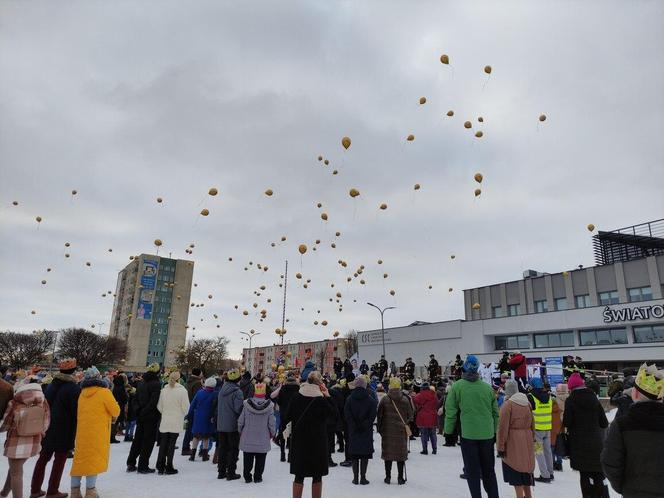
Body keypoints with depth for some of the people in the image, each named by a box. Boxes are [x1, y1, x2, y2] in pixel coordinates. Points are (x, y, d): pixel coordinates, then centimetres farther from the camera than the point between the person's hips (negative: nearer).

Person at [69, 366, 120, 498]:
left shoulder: (82, 393, 7)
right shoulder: (104, 392, -11)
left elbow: (78, 414, 16)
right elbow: (116, 411, -6)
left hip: (82, 432, 6)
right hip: (97, 433, -6)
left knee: (80, 459, 14)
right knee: (95, 459, 1)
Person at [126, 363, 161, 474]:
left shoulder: (141, 382, 6)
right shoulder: (156, 384, -16)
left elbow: (136, 399, 9)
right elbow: (154, 401, -21)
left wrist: (139, 411, 11)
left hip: (140, 416, 7)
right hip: (151, 417, -6)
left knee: (137, 439, 17)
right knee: (148, 440, 3)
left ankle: (131, 464, 22)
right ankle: (143, 466, 8)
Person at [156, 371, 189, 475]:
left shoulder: (164, 390, -2)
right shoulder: (182, 390, -13)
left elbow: (159, 406, 3)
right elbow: (185, 407, -10)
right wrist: (183, 414, 11)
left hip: (164, 421, 3)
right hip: (176, 422, -3)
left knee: (163, 444, 13)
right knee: (171, 444, 5)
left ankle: (160, 467, 17)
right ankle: (169, 468, 11)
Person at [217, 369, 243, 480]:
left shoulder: (222, 390, 4)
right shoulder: (237, 391, -18)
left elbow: (218, 407, 12)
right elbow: (238, 408, -21)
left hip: (221, 425, 6)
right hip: (233, 425, -6)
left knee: (222, 448, 16)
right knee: (233, 449, 6)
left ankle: (221, 471, 23)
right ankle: (231, 473, 10)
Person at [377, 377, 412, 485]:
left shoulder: (385, 400, -7)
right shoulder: (405, 400, -5)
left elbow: (379, 414, -4)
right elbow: (410, 415, 1)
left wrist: (379, 427, 8)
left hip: (387, 431, 0)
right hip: (401, 431, 0)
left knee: (387, 453, 9)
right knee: (401, 453, 9)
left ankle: (388, 477, 14)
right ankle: (400, 477, 13)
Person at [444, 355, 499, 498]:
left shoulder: (457, 386, -7)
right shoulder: (487, 387, 1)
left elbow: (450, 411, -6)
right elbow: (495, 412, 6)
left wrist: (448, 431, 4)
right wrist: (494, 431, 18)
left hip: (468, 434, -3)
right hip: (487, 435, 3)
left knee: (472, 471, 8)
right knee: (489, 470, 18)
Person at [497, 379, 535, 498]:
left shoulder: (507, 404, -15)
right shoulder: (527, 402, 5)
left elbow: (503, 427, -15)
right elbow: (532, 424, 13)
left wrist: (500, 447, -9)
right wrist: (532, 439, 23)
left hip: (513, 442, -7)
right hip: (527, 440, 7)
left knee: (515, 471, 2)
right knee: (525, 468, 19)